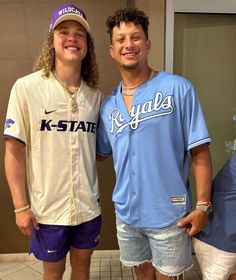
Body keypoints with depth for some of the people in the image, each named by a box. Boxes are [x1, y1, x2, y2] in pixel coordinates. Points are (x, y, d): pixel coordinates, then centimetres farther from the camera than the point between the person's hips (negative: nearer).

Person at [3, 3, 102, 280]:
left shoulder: (95, 94, 0)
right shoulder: (26, 87, -11)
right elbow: (14, 151, -9)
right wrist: (20, 206, -9)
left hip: (88, 206, 3)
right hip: (48, 208, -3)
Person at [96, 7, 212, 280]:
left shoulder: (178, 88, -13)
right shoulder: (108, 104, 2)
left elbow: (199, 152, -12)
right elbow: (100, 152, 13)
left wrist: (203, 205, -13)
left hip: (168, 213, -4)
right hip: (126, 212, 4)